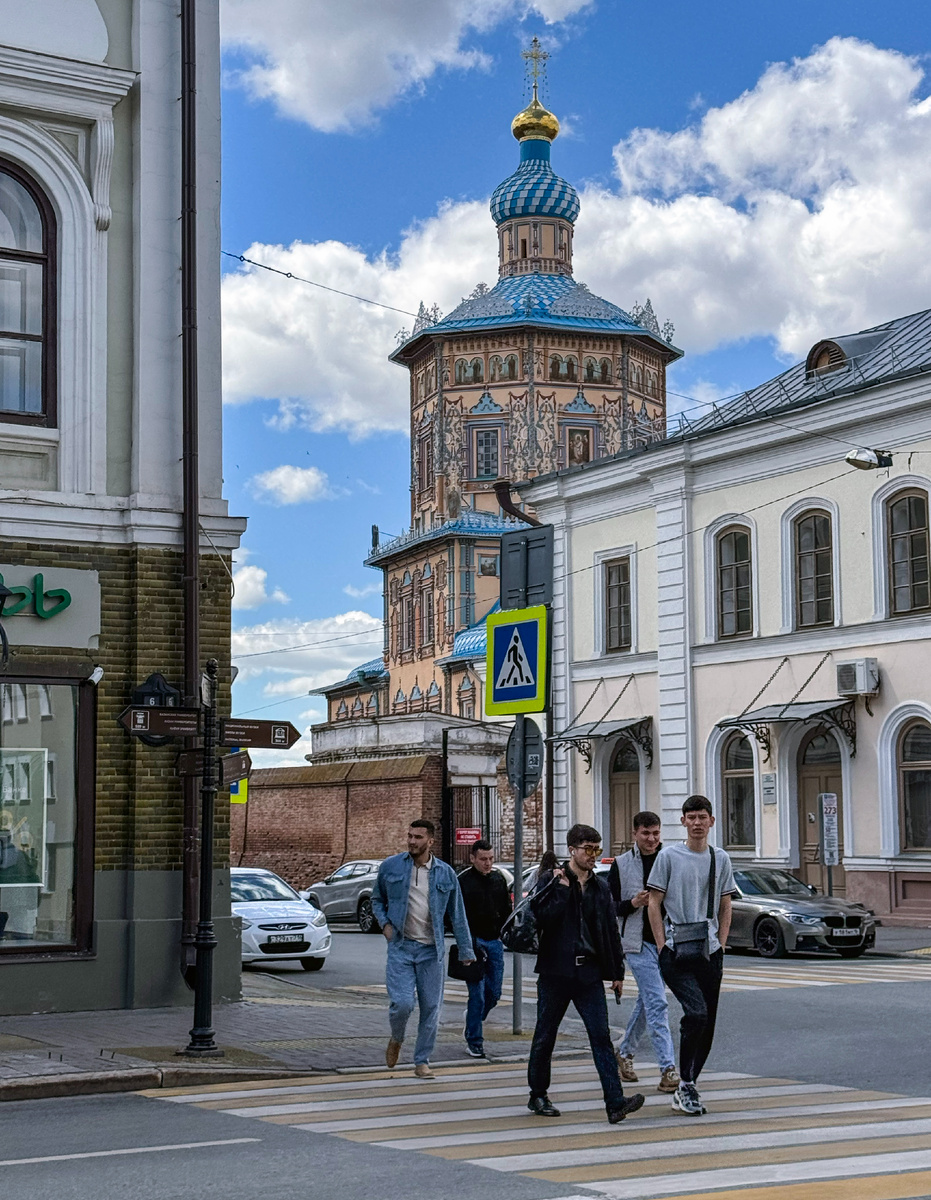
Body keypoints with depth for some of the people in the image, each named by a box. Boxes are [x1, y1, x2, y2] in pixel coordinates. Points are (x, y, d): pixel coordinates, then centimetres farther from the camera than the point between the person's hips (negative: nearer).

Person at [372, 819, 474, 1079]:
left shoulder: (445, 873, 3)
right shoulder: (390, 867, 1)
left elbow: (457, 915, 8)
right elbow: (377, 899, 16)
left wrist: (466, 951, 5)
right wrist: (385, 923, -2)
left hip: (431, 950, 2)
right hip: (400, 947, -1)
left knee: (431, 1008, 2)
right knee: (402, 1003, -14)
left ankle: (422, 1061, 17)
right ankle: (396, 1039, 18)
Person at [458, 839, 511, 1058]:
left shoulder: (499, 879, 10)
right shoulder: (463, 881, -6)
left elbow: (506, 910, 19)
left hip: (494, 942, 5)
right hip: (473, 941, -5)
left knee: (494, 993, 7)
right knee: (477, 994, -6)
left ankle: (473, 1019, 34)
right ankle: (474, 1040, 3)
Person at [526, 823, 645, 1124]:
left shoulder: (601, 888, 12)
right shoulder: (551, 881, -1)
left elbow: (611, 931, 16)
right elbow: (542, 918, -16)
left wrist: (618, 972, 14)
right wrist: (562, 889, -18)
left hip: (589, 972, 3)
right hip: (556, 972, -3)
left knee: (601, 1036, -8)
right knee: (545, 1036, 8)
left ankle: (615, 1102, -15)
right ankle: (538, 1095, 24)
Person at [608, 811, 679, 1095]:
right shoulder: (622, 864, 0)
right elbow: (609, 906, 2)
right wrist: (632, 904, -16)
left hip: (667, 941, 4)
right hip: (639, 943, -4)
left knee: (646, 1002, 16)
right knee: (657, 1004, -12)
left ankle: (625, 1051, 36)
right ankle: (668, 1069, -14)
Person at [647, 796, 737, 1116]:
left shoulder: (720, 859, 11)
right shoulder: (669, 856, -1)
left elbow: (724, 907, 17)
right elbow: (655, 903, 1)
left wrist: (720, 945, 6)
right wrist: (663, 946, -6)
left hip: (709, 952, 5)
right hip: (676, 951, -5)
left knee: (707, 1024, 6)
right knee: (696, 1014, -20)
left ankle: (687, 1088, 20)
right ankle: (686, 1086, -9)